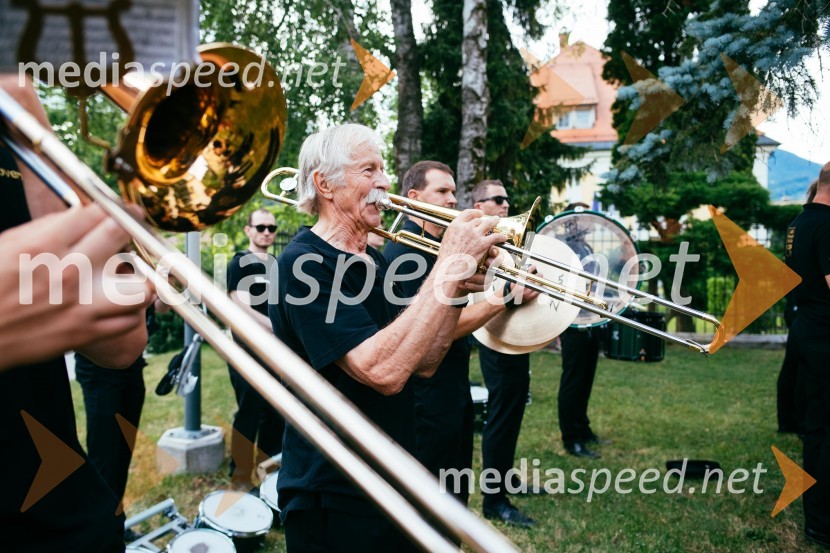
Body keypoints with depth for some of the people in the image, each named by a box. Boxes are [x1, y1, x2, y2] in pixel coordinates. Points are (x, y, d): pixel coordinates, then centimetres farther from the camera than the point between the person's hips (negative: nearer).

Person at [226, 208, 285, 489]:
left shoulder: (278, 265, 15)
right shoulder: (240, 263, -6)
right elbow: (242, 309, -16)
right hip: (247, 352, -7)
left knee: (277, 412, 12)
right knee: (250, 413, -4)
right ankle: (241, 478, 8)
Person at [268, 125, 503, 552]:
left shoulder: (372, 259, 8)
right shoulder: (305, 264, -20)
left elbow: (422, 364, 4)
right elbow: (384, 371, -31)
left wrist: (459, 286, -10)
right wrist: (448, 266, -27)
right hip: (335, 499, -8)